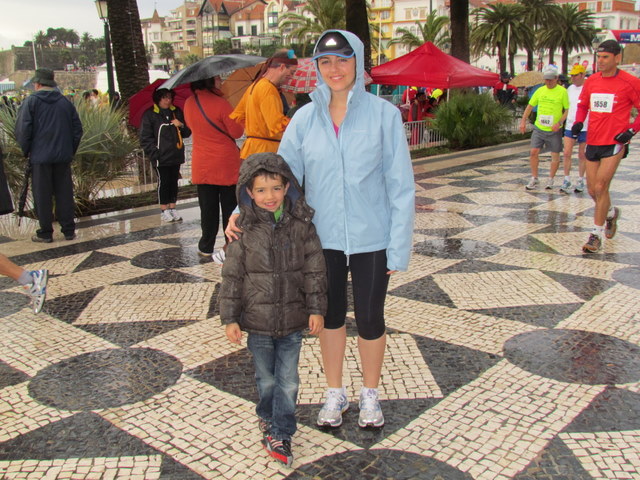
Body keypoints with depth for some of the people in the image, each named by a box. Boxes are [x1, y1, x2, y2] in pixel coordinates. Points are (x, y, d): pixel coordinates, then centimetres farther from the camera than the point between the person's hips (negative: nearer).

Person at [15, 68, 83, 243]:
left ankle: (45, 233, 8)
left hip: (40, 156, -3)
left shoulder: (31, 102, -4)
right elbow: (77, 129, 8)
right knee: (64, 193, 9)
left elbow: (22, 130, -9)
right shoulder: (66, 102, 7)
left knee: (42, 196, 4)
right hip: (63, 156, 3)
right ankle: (69, 230, 11)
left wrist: (26, 151, 4)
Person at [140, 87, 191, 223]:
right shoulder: (149, 114, -3)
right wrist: (154, 153, -13)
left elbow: (187, 133, 17)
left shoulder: (177, 112, 12)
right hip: (161, 157, -5)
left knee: (174, 182, 9)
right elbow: (145, 138, -5)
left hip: (176, 155, 5)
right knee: (163, 182, -1)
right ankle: (164, 211, 7)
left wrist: (181, 126, -5)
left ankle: (173, 209, 18)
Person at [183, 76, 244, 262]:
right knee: (230, 206, 3)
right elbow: (237, 132, -10)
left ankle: (206, 246, 22)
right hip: (226, 165, -5)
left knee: (208, 208, 13)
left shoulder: (189, 104, 1)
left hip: (202, 167, 5)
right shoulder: (220, 103, -16)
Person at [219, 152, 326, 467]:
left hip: (292, 321, 0)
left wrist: (316, 309, -2)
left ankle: (280, 433, 24)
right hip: (257, 321, 0)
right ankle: (268, 417, 42)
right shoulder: (244, 230, -8)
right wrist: (230, 318, -5)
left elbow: (314, 270, -1)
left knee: (288, 381, 8)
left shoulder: (301, 225, -6)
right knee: (266, 379, 17)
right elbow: (232, 276, -4)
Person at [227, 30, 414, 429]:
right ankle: (335, 393, 39)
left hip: (371, 240, -2)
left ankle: (370, 395, 37)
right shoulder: (305, 119, -2)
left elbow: (401, 186, -7)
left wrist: (399, 247, -10)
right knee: (331, 317, 17)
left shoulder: (384, 114, -9)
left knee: (370, 319, 11)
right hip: (322, 238, 2)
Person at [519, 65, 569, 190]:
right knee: (533, 152, -3)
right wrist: (523, 120, 4)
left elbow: (568, 110, -5)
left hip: (554, 130, -3)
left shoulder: (562, 91, -6)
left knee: (555, 155, 5)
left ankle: (550, 180, 20)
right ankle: (534, 178, 10)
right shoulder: (540, 90, 5)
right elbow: (530, 105, 13)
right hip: (539, 128, 3)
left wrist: (559, 123, -17)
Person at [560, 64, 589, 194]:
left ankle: (581, 181, 18)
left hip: (585, 127, -4)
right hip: (570, 126, 4)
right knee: (566, 153, -3)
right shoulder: (570, 89, 10)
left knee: (582, 155, 6)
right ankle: (567, 180, 5)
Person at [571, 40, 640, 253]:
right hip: (593, 142, 5)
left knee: (600, 187, -12)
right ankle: (611, 212, 41)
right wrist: (578, 122, 1)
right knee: (592, 190, 10)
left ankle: (597, 234, -1)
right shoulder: (591, 81, 7)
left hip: (614, 143, -5)